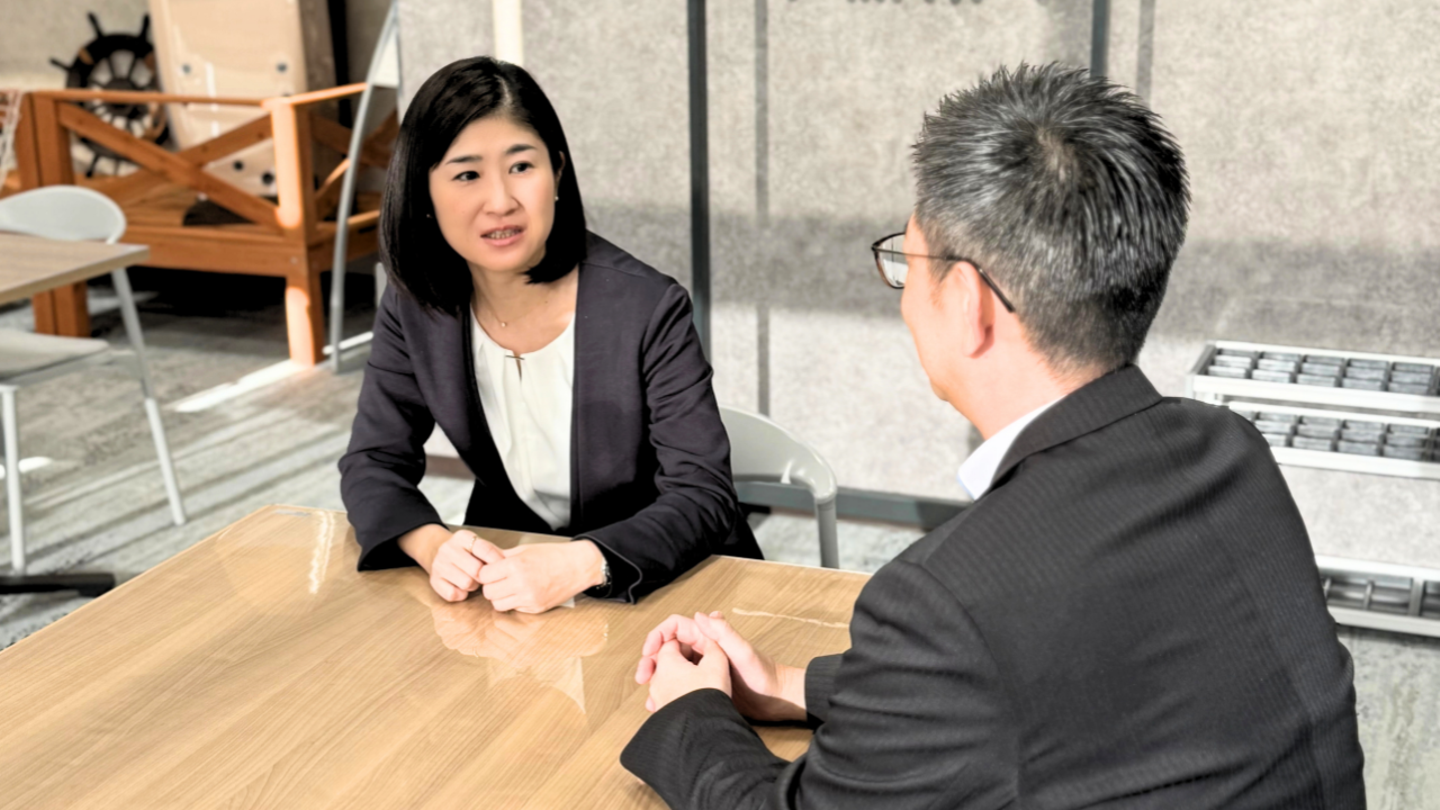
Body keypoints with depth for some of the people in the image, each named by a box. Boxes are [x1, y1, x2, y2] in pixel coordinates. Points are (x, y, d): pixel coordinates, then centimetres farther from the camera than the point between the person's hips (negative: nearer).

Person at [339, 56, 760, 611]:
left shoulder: (648, 310, -20)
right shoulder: (413, 310, -7)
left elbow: (704, 498, -21)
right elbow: (373, 462, -1)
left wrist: (580, 564, -38)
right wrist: (432, 545, -23)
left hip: (669, 581, -3)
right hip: (506, 569, 3)